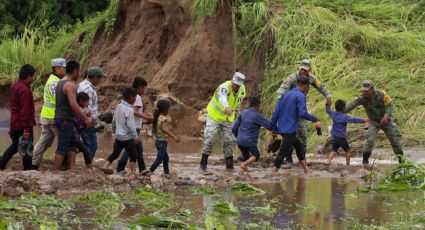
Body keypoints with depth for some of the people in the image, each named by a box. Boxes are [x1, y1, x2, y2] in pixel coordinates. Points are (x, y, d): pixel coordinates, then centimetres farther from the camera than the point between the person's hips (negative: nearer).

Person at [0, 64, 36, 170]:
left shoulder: (14, 86, 9)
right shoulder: (25, 90, -21)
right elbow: (25, 111, -24)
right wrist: (27, 129, -22)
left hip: (15, 124, 9)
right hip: (23, 125, -9)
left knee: (14, 146, 19)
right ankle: (27, 169, 9)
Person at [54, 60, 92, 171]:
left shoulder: (61, 83, 15)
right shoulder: (70, 84, -16)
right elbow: (73, 104, -24)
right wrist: (85, 119, -21)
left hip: (60, 117, 10)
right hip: (66, 120, -10)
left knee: (73, 142, 15)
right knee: (62, 147, -6)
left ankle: (71, 168, 13)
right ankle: (56, 172, -5)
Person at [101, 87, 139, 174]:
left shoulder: (118, 107, 7)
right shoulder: (129, 110, -17)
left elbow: (114, 123, 15)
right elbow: (131, 125, -19)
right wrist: (136, 137, -11)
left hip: (118, 137, 7)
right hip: (127, 137, -7)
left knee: (115, 153, 16)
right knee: (133, 156, 4)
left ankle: (105, 166, 7)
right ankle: (133, 173, 4)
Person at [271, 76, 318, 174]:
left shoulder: (285, 95, 13)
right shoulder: (300, 96, -10)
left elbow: (276, 113, 10)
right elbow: (302, 113, -20)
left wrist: (274, 128, 15)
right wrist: (313, 118, -2)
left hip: (282, 128, 9)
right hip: (290, 130, -9)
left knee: (299, 145, 23)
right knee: (283, 152, -5)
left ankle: (305, 167, 32)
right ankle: (273, 172, -6)